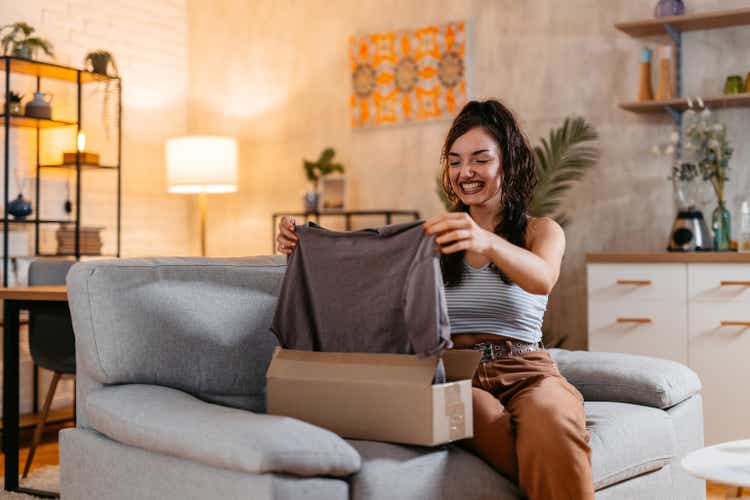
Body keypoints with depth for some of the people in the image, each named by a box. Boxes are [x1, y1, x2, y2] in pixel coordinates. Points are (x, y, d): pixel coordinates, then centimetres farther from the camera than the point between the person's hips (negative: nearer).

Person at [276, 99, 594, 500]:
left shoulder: (542, 231, 13)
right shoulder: (434, 235, 20)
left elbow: (542, 279, -12)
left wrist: (486, 241, -33)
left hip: (525, 373, -1)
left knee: (552, 421, -37)